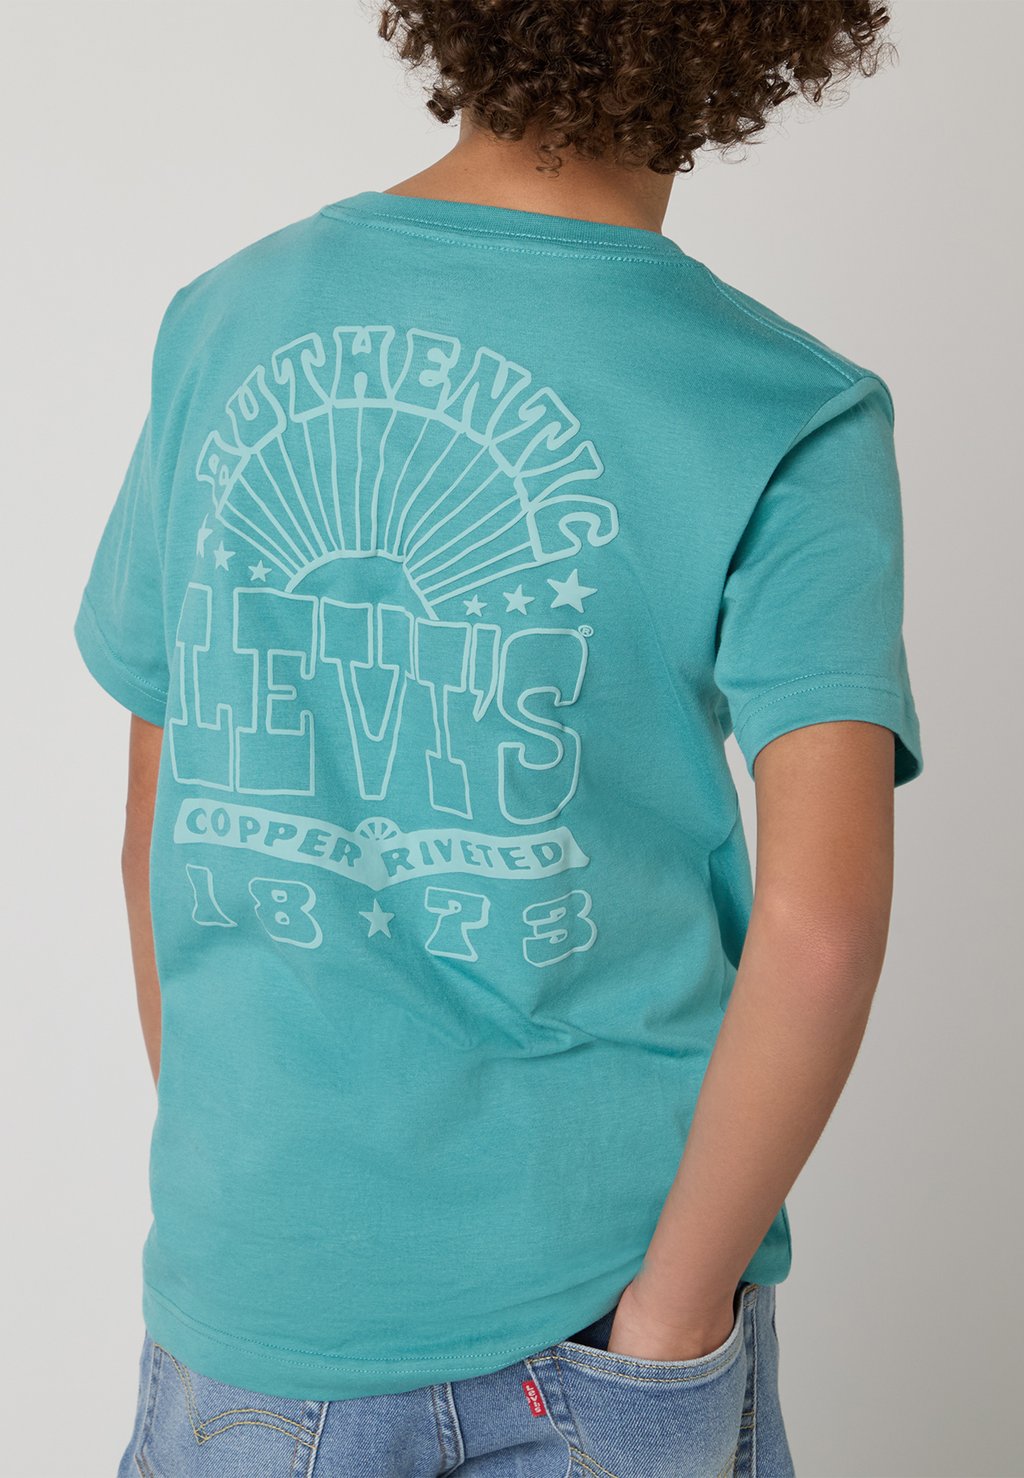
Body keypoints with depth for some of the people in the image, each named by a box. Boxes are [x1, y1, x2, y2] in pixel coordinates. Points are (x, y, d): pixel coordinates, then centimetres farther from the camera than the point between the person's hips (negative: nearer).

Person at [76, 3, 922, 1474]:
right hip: (588, 1271, -2)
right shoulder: (789, 422, -13)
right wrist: (675, 1313, -11)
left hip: (260, 1281, 2)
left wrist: (227, 1182, 12)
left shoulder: (223, 323, -2)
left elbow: (161, 835, 3)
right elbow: (820, 922, -24)